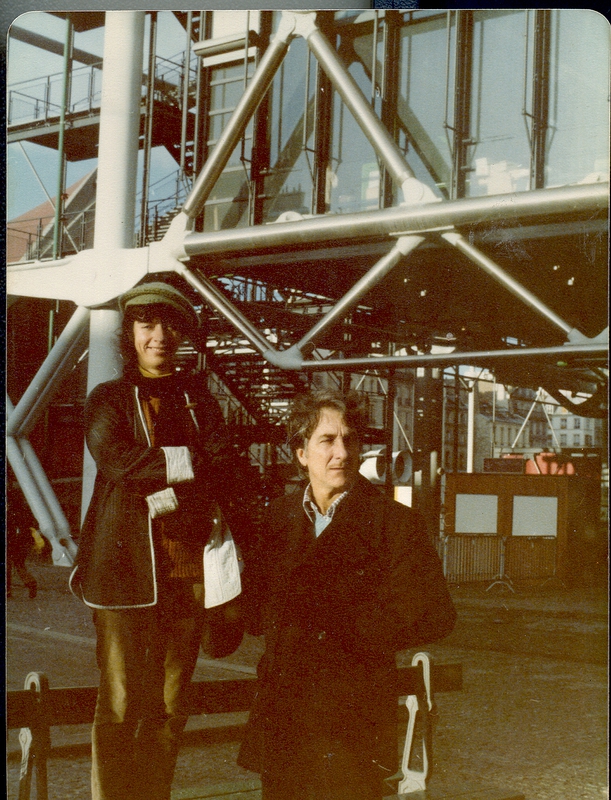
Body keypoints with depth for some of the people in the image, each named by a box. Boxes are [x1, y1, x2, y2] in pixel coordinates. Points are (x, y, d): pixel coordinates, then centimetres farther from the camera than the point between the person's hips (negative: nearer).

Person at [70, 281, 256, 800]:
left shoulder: (200, 400, 19)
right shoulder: (109, 399, 12)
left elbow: (227, 474, 4)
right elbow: (114, 459, -9)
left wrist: (171, 494, -13)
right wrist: (190, 464, -9)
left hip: (192, 565, 3)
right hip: (128, 563, -3)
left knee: (170, 707, 5)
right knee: (121, 704, -5)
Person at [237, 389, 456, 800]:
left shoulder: (397, 523, -4)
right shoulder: (279, 516, 12)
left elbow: (436, 615, -10)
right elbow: (258, 612, 20)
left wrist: (351, 627, -12)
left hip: (354, 720, -4)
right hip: (283, 717, 4)